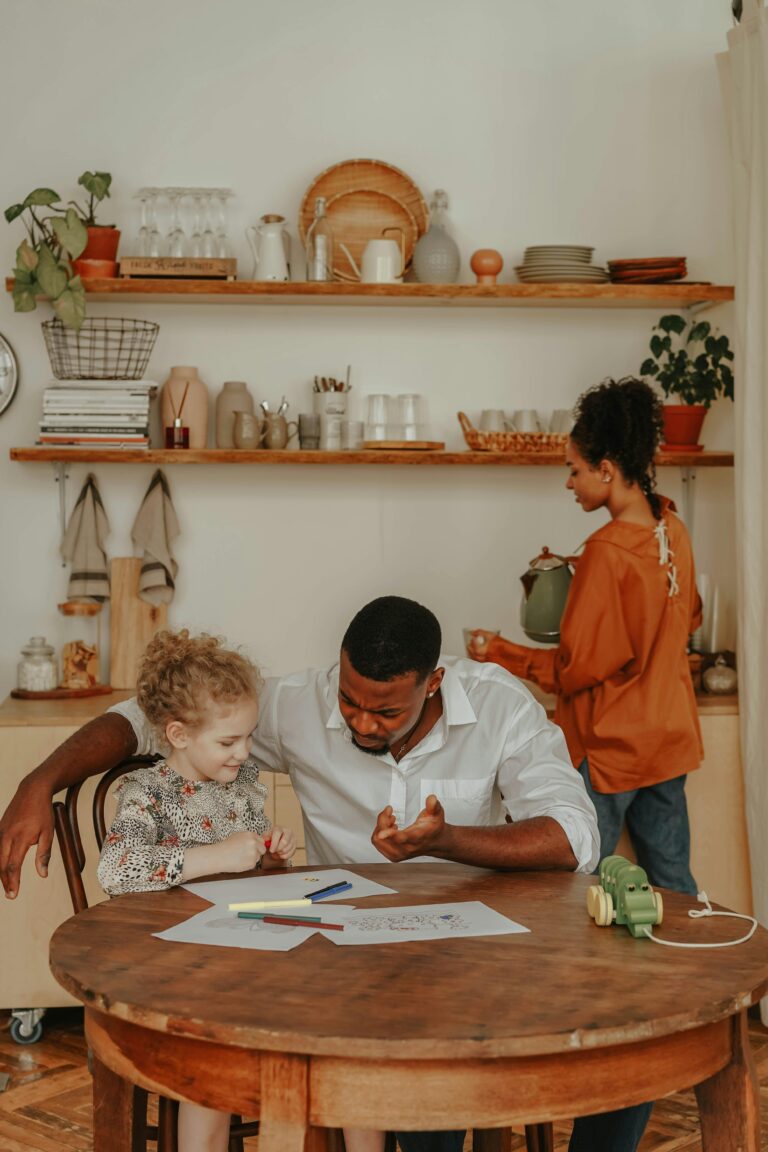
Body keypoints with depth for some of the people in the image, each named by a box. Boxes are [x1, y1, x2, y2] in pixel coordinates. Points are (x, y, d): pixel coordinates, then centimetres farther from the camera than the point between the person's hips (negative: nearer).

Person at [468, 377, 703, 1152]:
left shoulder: (608, 550, -22)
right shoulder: (673, 533, 1)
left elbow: (578, 669, -18)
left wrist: (502, 654, -7)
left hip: (609, 750, -8)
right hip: (669, 738, 8)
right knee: (671, 884, 17)